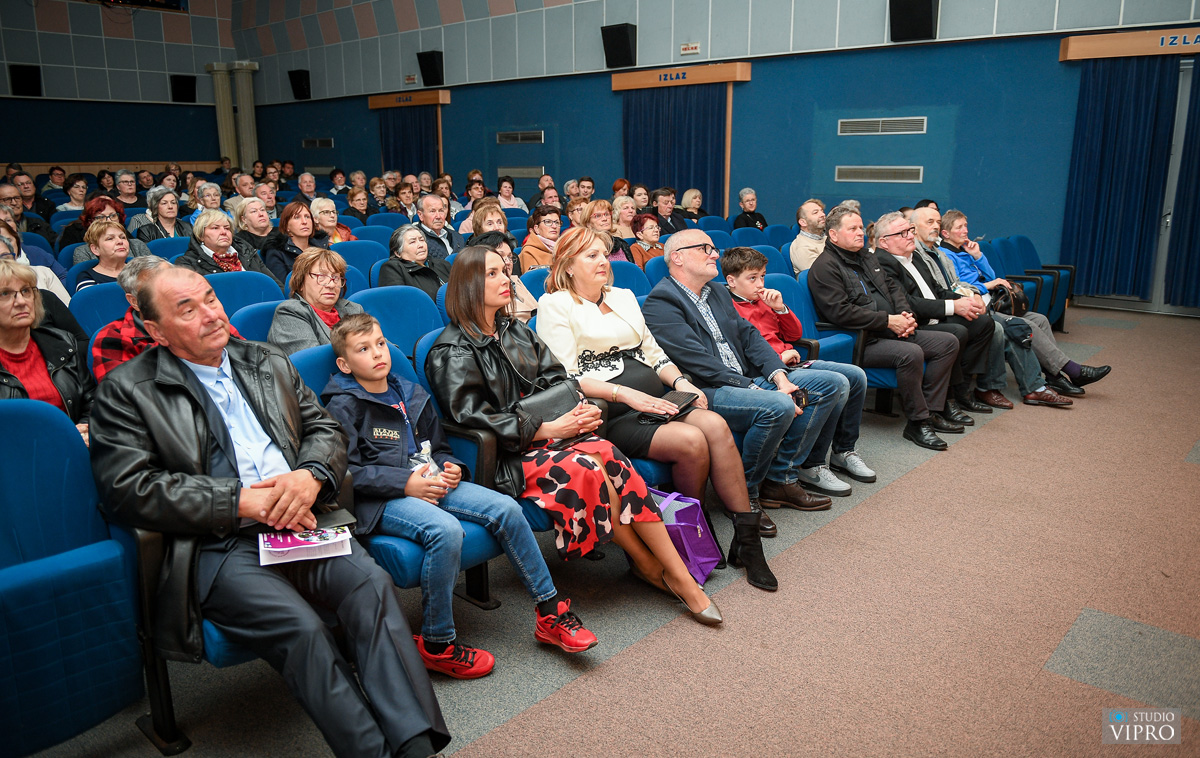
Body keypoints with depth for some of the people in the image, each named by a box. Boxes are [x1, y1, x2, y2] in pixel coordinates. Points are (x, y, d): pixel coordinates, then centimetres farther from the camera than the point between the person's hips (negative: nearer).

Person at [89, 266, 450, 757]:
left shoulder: (268, 362, 20)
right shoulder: (125, 392, 5)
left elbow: (326, 429, 19)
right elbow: (129, 490, -6)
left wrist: (311, 475, -6)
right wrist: (239, 501, -13)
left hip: (300, 522, 4)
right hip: (216, 547, -3)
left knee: (373, 585, -25)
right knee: (301, 629, -29)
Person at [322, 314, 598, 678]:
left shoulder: (411, 395, 21)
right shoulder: (342, 407, 1)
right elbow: (347, 471, -10)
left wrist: (450, 468, 5)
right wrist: (406, 483, -17)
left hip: (429, 482, 6)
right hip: (379, 501, -6)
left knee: (505, 509, -13)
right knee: (445, 530, -34)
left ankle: (551, 611, -3)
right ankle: (436, 645, -18)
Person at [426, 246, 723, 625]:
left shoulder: (515, 331, 18)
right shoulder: (452, 353, -6)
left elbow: (555, 377, 16)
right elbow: (474, 416, -16)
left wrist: (581, 409, -6)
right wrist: (548, 429, -20)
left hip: (542, 433, 6)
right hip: (501, 458, -6)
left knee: (608, 454, -24)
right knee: (584, 469, -30)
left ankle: (679, 574, -23)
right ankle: (651, 566, -11)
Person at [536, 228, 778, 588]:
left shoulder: (623, 297, 24)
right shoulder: (554, 305, 2)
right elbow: (566, 377, -9)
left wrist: (680, 381, 3)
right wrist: (625, 394, -19)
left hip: (652, 402, 6)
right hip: (609, 415, -6)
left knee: (716, 424, -22)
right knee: (690, 440, -27)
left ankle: (746, 535, -16)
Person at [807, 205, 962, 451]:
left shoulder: (867, 258, 21)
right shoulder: (825, 267, -10)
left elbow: (892, 287, 24)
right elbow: (840, 312, -21)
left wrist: (905, 314, 1)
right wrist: (888, 320, -18)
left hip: (891, 331, 10)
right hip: (861, 342, -10)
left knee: (948, 342, 3)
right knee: (911, 353, -32)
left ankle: (931, 411, 3)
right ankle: (917, 422, -17)